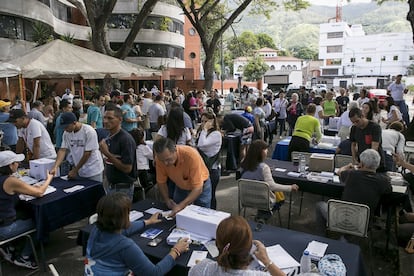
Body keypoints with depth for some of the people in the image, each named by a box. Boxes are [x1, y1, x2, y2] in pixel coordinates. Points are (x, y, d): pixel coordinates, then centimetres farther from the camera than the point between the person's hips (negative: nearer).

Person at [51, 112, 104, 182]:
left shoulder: (89, 131, -18)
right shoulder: (66, 133, 0)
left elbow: (87, 153, -18)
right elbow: (63, 150, -4)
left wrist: (75, 170, -13)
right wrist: (55, 167, -18)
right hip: (79, 171, 5)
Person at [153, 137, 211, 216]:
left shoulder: (191, 155, -37)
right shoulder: (160, 157, -25)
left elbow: (198, 188, -35)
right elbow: (161, 182, -9)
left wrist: (181, 206, -43)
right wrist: (167, 200, -23)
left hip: (200, 186, -3)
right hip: (180, 187, 3)